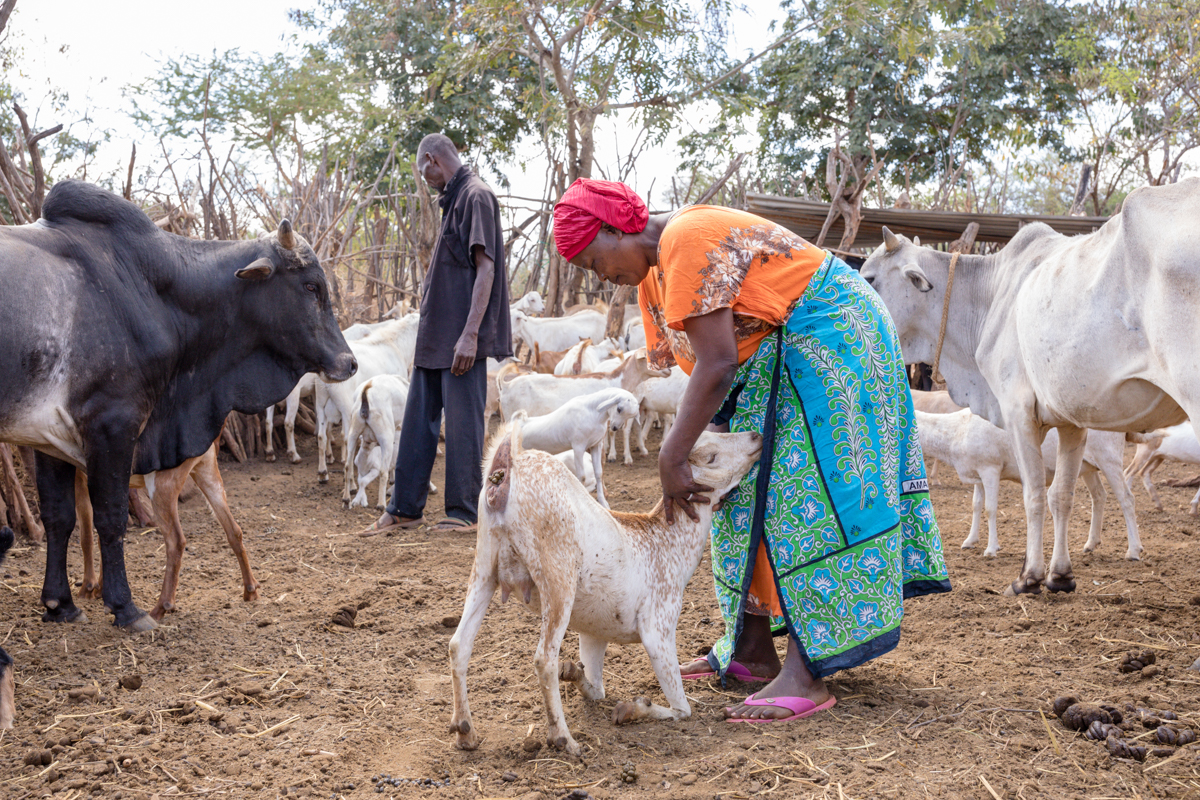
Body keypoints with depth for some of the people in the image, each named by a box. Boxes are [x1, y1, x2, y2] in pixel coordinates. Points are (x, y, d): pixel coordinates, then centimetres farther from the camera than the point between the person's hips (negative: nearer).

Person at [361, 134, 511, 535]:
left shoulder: (476, 196, -9)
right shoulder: (454, 200, 19)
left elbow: (485, 268, -17)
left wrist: (470, 334, -23)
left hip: (460, 339, -10)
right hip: (434, 336, 10)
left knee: (463, 422, -3)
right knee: (418, 419, 11)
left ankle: (464, 513, 5)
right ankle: (405, 507, 18)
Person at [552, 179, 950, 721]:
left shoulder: (687, 240, -23)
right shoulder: (652, 274, 9)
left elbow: (716, 364, -27)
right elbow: (698, 368, 5)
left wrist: (672, 457, -24)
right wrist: (691, 455, -9)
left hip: (824, 336, -10)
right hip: (769, 361, 10)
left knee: (804, 492, -15)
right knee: (747, 491, 7)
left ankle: (805, 676, -16)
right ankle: (753, 650, 12)